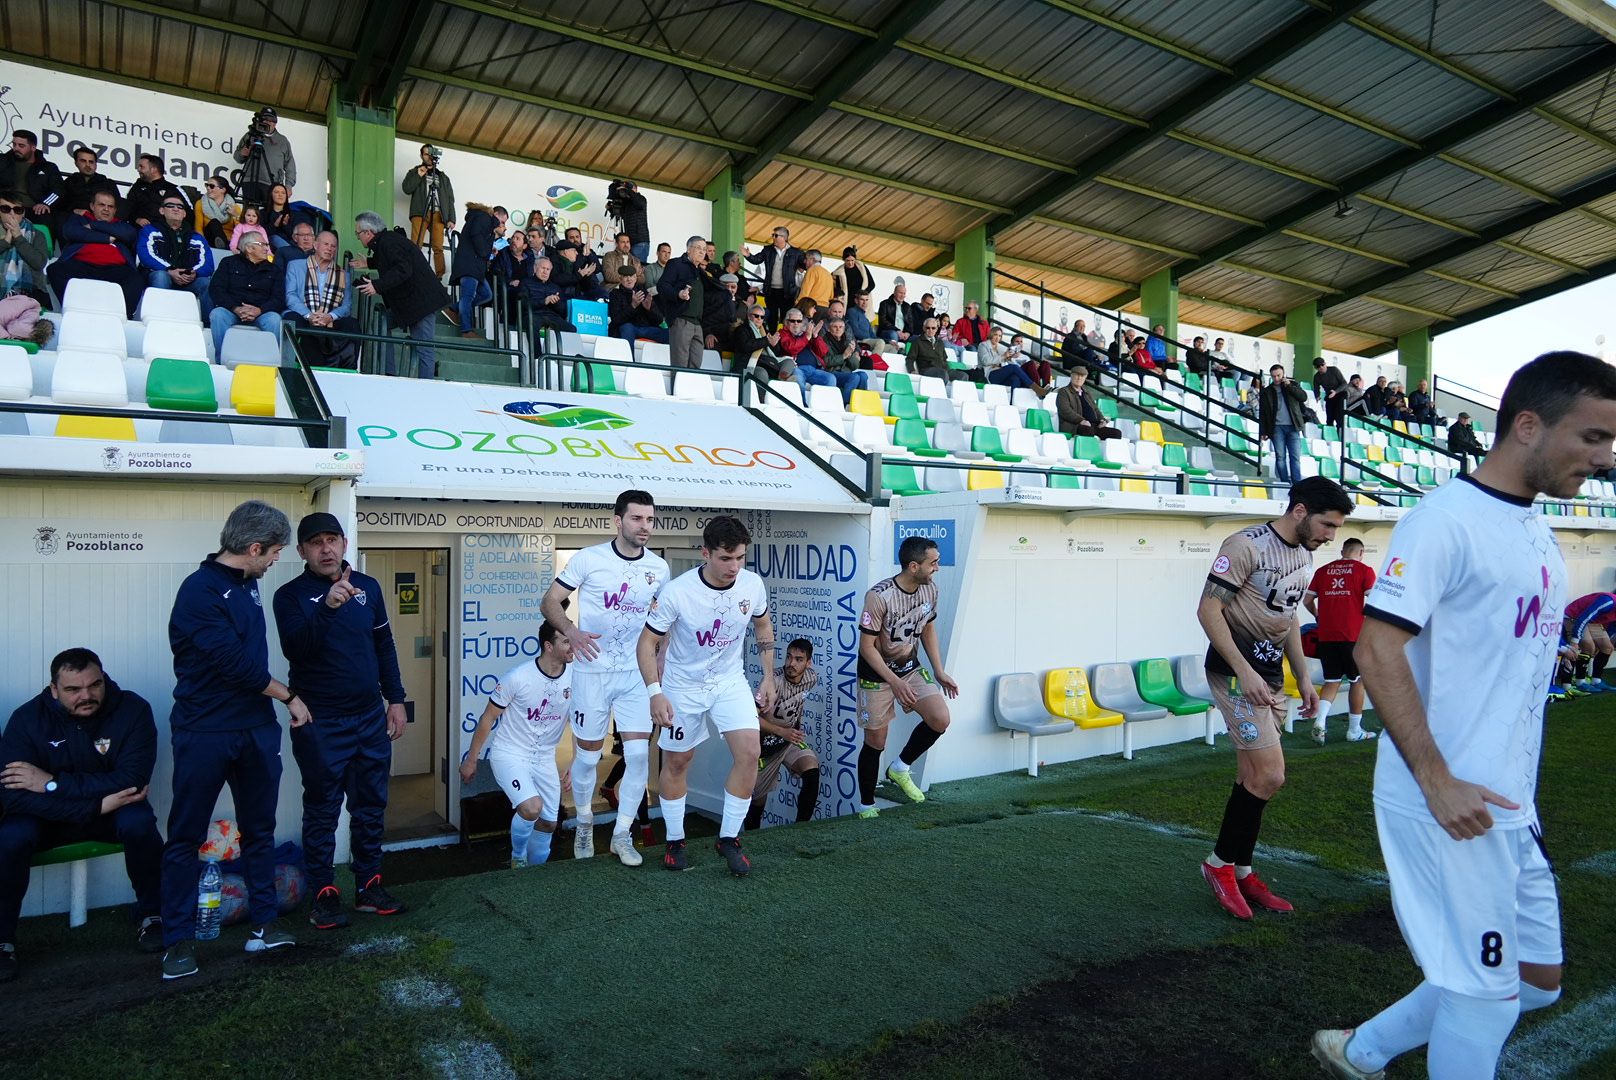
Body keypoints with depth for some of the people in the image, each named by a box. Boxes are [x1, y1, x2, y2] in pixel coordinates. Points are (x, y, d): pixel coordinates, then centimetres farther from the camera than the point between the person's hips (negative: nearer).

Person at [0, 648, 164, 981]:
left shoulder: (133, 709, -18)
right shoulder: (27, 718, -15)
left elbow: (131, 779, -26)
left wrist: (53, 783, -28)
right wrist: (98, 804, -31)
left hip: (112, 811, -1)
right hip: (47, 817, 1)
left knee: (139, 822, -32)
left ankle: (151, 916, -9)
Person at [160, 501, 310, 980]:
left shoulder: (248, 584, 9)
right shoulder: (200, 590, -16)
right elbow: (235, 664, -19)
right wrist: (289, 696, -9)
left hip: (256, 728, 7)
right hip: (205, 734, -7)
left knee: (259, 830, 11)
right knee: (186, 836, 6)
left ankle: (263, 924, 20)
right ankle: (178, 939, 16)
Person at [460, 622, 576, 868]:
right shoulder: (518, 677, -22)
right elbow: (488, 718, -9)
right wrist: (471, 759, -2)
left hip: (544, 758, 5)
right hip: (510, 754, -5)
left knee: (549, 822, 10)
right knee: (532, 807, -26)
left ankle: (536, 868, 37)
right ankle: (518, 857, 3)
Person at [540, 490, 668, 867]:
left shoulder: (659, 568, 2)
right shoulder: (589, 559, -9)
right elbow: (549, 602, -5)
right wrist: (571, 630, -24)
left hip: (636, 675, 3)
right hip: (592, 672, -2)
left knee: (640, 754, -4)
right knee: (588, 756, 8)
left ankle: (622, 834, 13)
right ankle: (585, 822, 34)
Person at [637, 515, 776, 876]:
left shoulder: (753, 585, -14)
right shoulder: (676, 592, -25)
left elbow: (763, 626, 7)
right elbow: (647, 642, -15)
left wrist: (768, 677, 4)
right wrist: (655, 693, -24)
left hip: (731, 682, 2)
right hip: (683, 686, -2)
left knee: (749, 752, -13)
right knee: (676, 762, 8)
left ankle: (728, 838, 4)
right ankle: (675, 841, 29)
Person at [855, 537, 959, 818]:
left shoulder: (930, 589, -5)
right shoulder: (879, 596, -26)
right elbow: (867, 646, -21)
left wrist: (939, 671, 6)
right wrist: (895, 682, -27)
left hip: (911, 668, 6)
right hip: (876, 672, -5)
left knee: (940, 719, -14)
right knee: (876, 740, 1)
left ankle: (900, 768, 10)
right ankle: (866, 806, 21)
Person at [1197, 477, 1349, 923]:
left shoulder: (1304, 554, 12)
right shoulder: (1246, 546, -16)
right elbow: (1208, 610, -19)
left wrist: (1303, 677, 18)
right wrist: (1244, 672, -23)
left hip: (1270, 675, 9)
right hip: (1236, 672, -9)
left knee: (1252, 777, 12)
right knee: (1270, 776, -11)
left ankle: (1240, 871, 22)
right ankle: (1220, 863, 6)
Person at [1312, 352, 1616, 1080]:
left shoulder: (1536, 530, 12)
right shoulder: (1446, 519, -16)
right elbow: (1376, 647, -22)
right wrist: (1438, 781, -24)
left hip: (1510, 807, 9)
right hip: (1447, 804, -9)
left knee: (1536, 979, 18)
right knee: (1485, 996, 3)